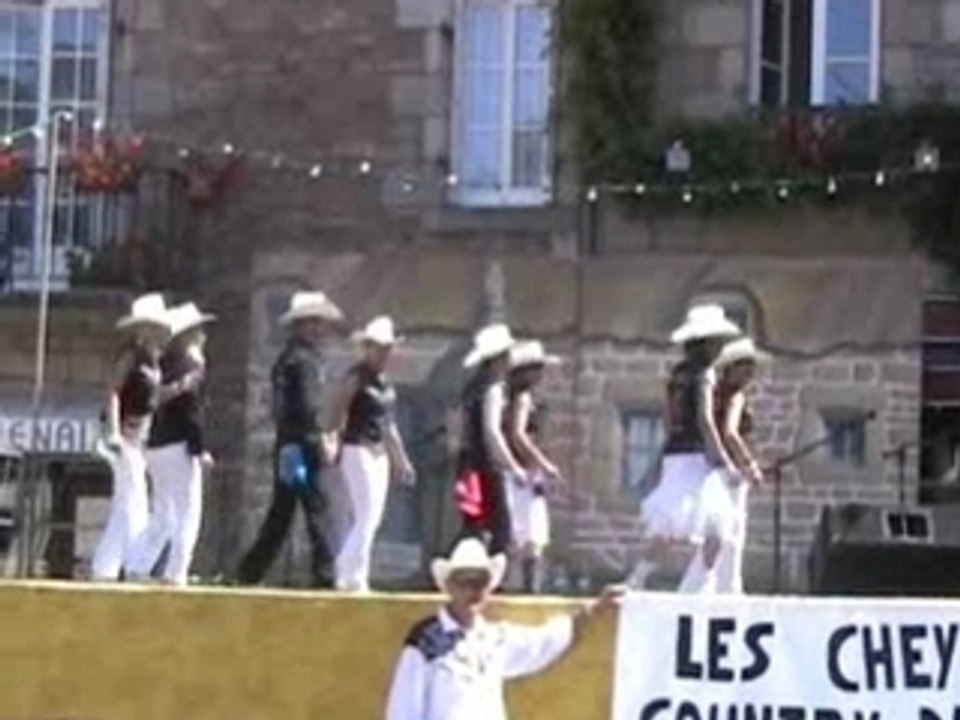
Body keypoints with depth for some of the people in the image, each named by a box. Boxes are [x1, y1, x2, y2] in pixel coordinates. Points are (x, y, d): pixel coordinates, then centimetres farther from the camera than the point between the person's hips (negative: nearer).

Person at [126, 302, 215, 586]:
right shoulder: (191, 365, -10)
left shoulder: (167, 363, 13)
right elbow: (191, 410, -16)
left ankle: (137, 568, 14)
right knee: (188, 514, -2)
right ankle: (175, 573, -7)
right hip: (178, 446, -8)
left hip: (156, 445, 8)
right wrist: (200, 450, -16)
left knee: (162, 515, 16)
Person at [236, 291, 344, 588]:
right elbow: (308, 407, -19)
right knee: (317, 509, -6)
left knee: (280, 513, 12)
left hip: (286, 444, 9)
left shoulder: (287, 357, 17)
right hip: (304, 444, -9)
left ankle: (250, 572, 13)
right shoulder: (305, 359, -12)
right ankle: (325, 574, -6)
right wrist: (323, 441, -16)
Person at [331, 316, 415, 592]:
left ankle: (347, 573, 12)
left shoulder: (385, 382, 14)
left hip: (380, 453, 8)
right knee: (367, 516, -12)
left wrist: (401, 460, 22)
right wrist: (336, 447, -19)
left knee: (372, 519, 7)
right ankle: (352, 575, -8)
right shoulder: (356, 377, -8)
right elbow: (339, 415, -12)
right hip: (358, 450, -8)